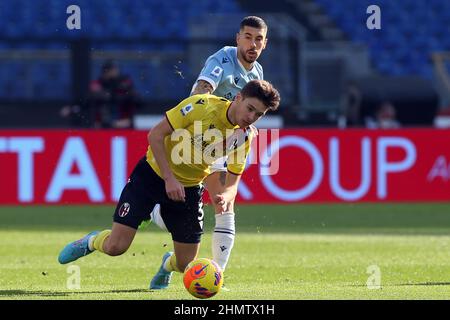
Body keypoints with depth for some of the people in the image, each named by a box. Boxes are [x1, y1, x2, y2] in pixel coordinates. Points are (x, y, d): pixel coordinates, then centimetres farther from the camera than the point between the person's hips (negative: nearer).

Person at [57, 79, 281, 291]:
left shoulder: (244, 137, -9)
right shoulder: (201, 105, -23)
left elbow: (232, 183, -5)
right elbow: (155, 135, -19)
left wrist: (225, 197, -30)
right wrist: (169, 179, -24)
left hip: (189, 188, 4)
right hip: (154, 172, -4)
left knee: (186, 264, 1)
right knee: (115, 247, -13)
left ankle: (168, 264, 39)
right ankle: (91, 241, 24)